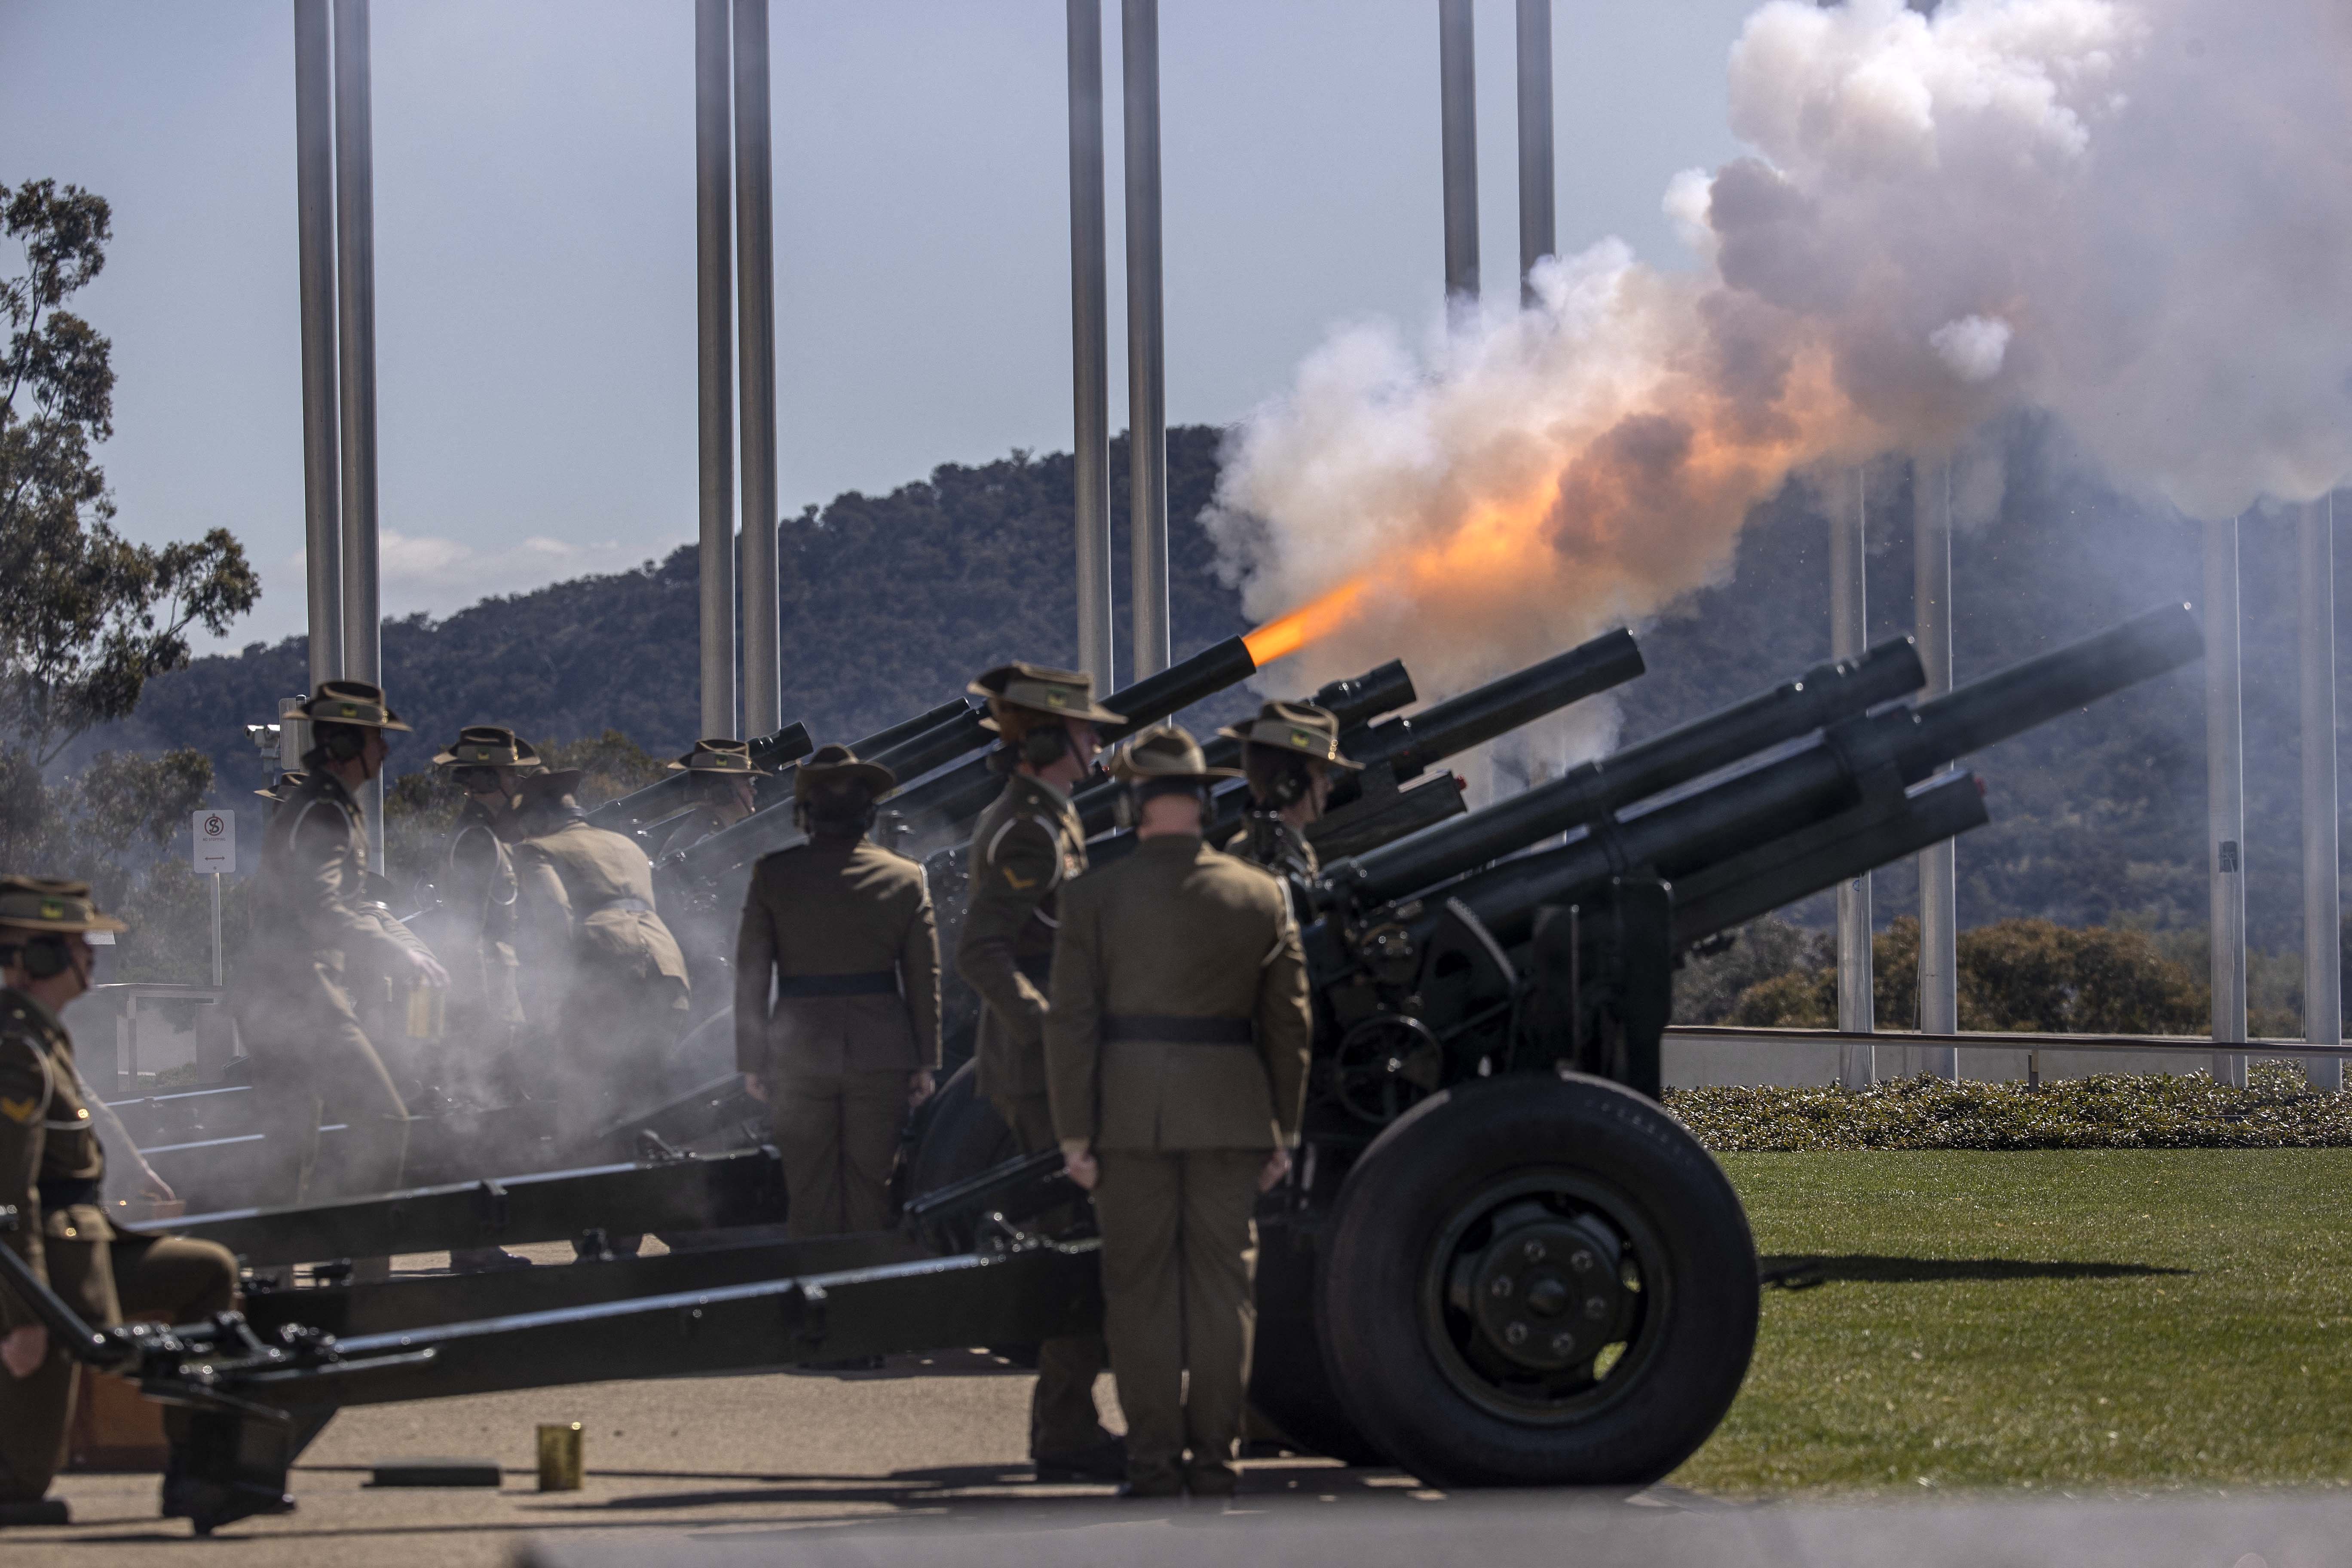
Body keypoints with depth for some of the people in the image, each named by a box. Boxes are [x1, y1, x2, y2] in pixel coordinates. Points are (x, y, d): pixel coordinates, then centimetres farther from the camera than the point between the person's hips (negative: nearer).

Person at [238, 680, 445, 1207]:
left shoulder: (334, 808, 21)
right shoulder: (323, 812, -13)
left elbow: (356, 901, 29)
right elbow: (320, 912, -24)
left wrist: (411, 948, 15)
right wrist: (399, 956, -23)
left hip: (273, 1000, 10)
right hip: (300, 995, -10)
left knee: (295, 1153, 12)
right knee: (382, 1123, -12)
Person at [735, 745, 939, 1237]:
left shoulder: (773, 875, -4)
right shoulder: (905, 877, -1)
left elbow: (751, 974, -3)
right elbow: (924, 979, 0)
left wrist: (752, 1061, 3)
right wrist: (925, 1062, 7)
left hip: (801, 1054, -1)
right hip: (881, 1058, 1)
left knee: (810, 1198, 5)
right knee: (870, 1195, 7)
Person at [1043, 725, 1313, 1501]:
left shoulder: (1093, 897, -4)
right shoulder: (1263, 897, 2)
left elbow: (1071, 1023, -5)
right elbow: (1289, 1025, 5)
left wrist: (1074, 1134, -1)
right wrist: (1284, 1131, 12)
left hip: (1130, 1113, -1)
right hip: (1231, 1112, 1)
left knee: (1140, 1288, 5)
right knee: (1224, 1285, 7)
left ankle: (1154, 1459, 4)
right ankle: (1214, 1458, 8)